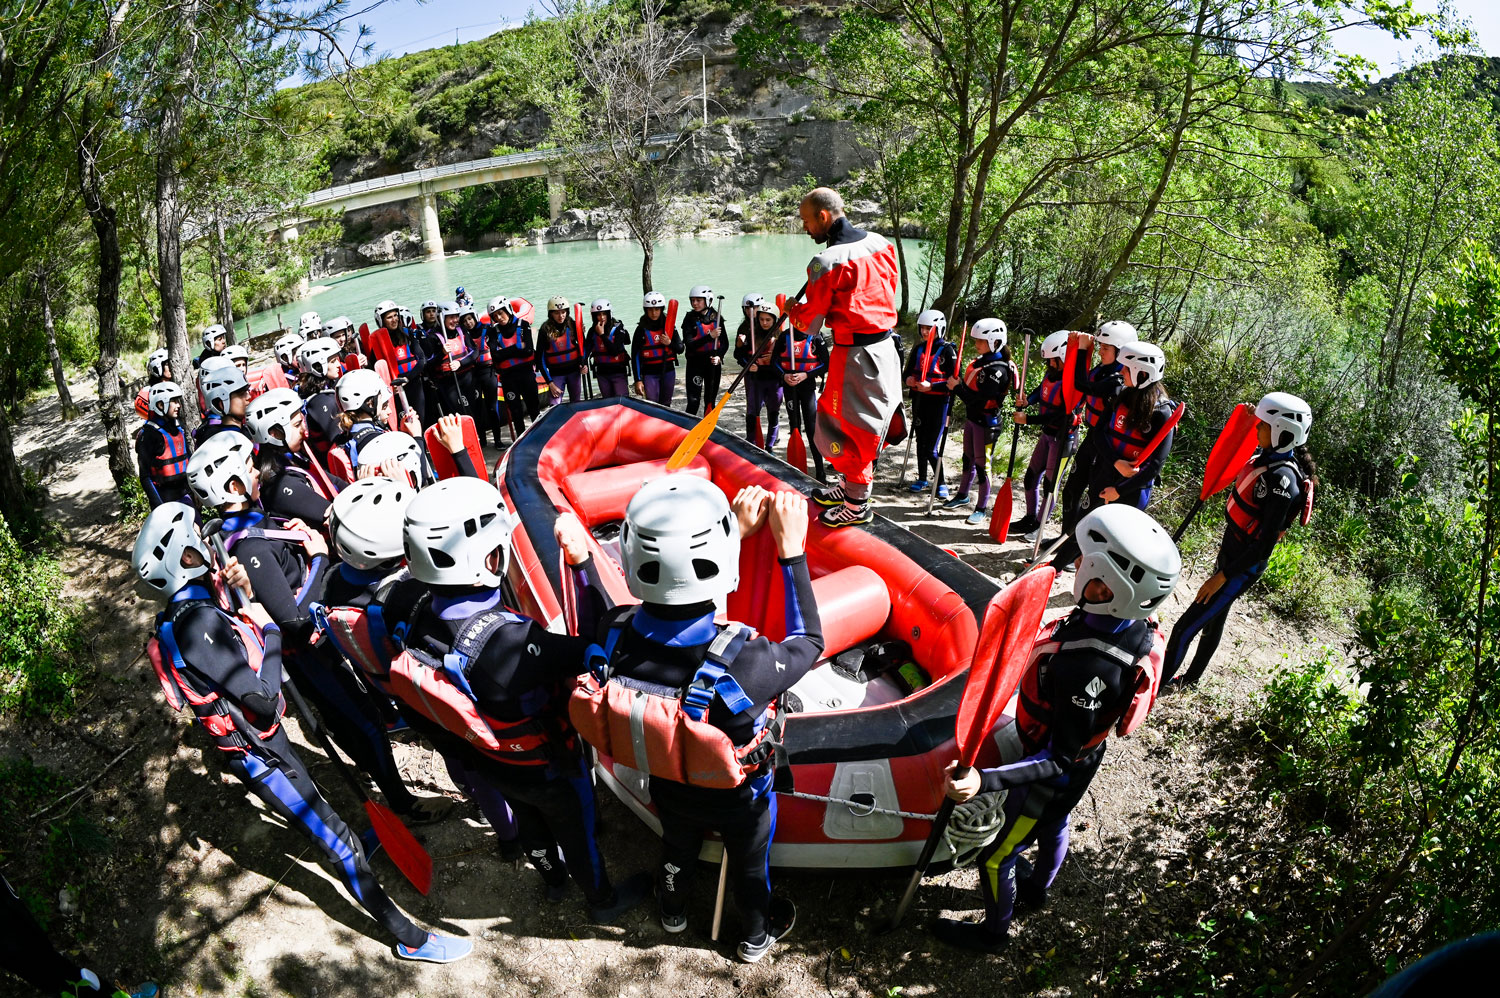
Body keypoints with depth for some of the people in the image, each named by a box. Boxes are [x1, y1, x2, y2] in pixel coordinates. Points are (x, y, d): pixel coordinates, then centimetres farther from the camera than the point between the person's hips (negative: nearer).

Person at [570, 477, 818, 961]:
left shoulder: (612, 635, -34)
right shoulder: (746, 664, -45)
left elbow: (674, 610, -13)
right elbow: (809, 643, -22)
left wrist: (736, 531, -12)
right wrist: (791, 548, -21)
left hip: (667, 789, 3)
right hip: (739, 801, -3)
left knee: (678, 847, 37)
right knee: (749, 865, 31)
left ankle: (673, 909, 69)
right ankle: (757, 934, 62)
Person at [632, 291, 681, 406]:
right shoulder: (642, 329, -5)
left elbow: (680, 349, 7)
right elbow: (635, 356, -4)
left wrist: (669, 343, -15)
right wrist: (638, 380, -9)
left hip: (668, 371, 3)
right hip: (649, 374, -3)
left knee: (665, 405, 12)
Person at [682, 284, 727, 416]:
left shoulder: (716, 317, 2)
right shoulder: (689, 319, -4)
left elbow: (725, 343, 5)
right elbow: (689, 344, -14)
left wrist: (719, 357, -14)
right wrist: (709, 336, -25)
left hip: (714, 362, 2)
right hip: (695, 362, -2)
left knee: (710, 401, 9)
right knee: (693, 401, -9)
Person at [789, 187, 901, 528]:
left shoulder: (827, 262, -18)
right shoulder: (881, 243, 4)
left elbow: (808, 322, -11)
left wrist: (794, 308, 11)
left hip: (854, 355, -8)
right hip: (885, 345, 8)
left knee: (853, 427, 4)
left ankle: (857, 505, 16)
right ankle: (850, 486, 35)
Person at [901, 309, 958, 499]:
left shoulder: (948, 350, -10)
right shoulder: (918, 348, 8)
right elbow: (909, 371, 15)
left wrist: (931, 386, -23)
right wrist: (909, 379, -8)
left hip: (938, 402, -6)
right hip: (919, 400, 6)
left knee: (931, 449, -7)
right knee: (921, 442, 15)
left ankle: (941, 483, 10)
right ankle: (922, 479, 30)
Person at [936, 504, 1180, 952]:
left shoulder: (1087, 667, -45)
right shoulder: (1136, 625, -18)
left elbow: (1059, 761, -35)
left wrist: (984, 781, -44)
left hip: (1051, 779, -8)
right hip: (1082, 757, 8)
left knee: (995, 859, 16)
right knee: (1054, 827, 35)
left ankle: (993, 931, 42)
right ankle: (1038, 889, 63)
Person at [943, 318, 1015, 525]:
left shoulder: (997, 370, -23)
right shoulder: (980, 361, 5)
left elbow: (978, 398, -28)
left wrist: (957, 387, -22)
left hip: (986, 423, -9)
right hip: (972, 417, 9)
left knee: (982, 465, 2)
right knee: (968, 459, 22)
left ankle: (982, 509, 14)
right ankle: (963, 496, 40)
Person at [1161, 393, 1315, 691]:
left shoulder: (1283, 479, -28)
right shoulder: (1267, 457, -2)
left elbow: (1265, 545, -26)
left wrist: (1222, 577, -22)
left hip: (1242, 569, -9)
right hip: (1231, 552, 9)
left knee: (1184, 629, -3)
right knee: (1214, 620, 24)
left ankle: (1159, 682, 13)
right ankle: (1191, 679, 42)